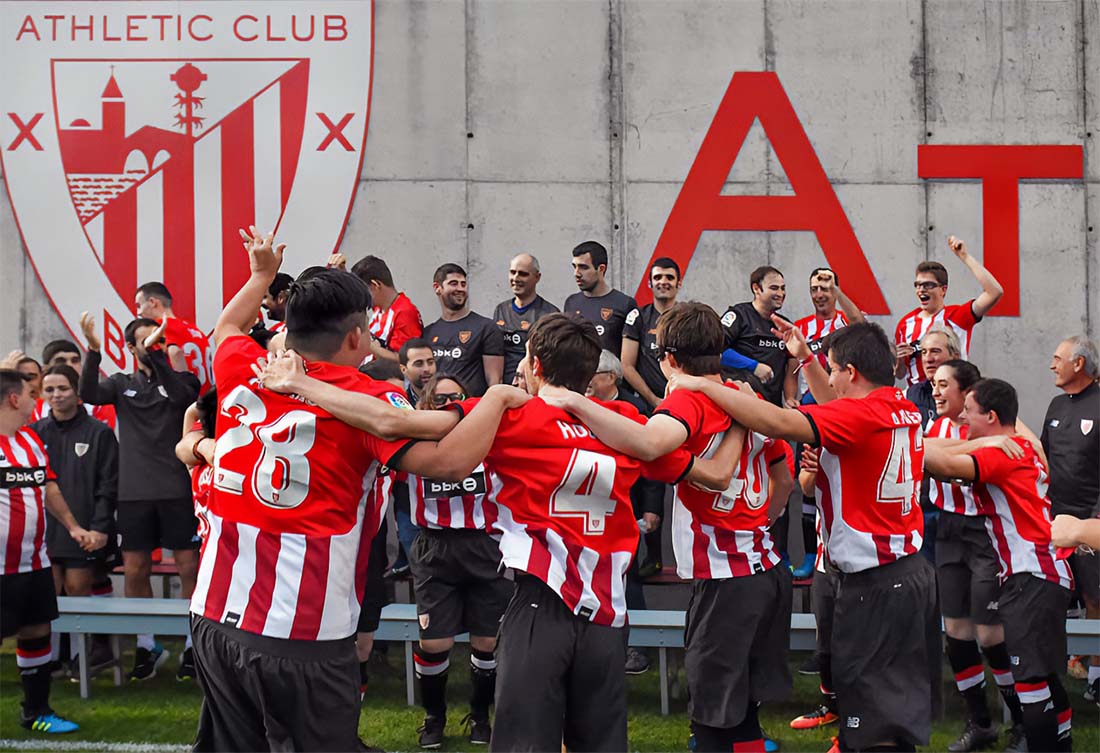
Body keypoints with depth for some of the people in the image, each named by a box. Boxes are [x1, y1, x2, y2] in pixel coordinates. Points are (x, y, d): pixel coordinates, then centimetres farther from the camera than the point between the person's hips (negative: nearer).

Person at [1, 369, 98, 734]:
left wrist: (74, 528, 17)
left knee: (37, 632, 15)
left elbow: (50, 489, 21)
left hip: (35, 563, 8)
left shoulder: (32, 439, 12)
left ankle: (36, 711, 27)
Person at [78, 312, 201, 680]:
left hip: (177, 490, -2)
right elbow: (89, 394, -8)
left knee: (189, 567, -3)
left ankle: (193, 645, 7)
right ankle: (147, 645, 17)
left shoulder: (182, 379, 6)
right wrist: (93, 350, -22)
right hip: (135, 493, 2)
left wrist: (155, 353, -21)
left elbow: (182, 396, -17)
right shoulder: (122, 384, 11)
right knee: (135, 570, 4)